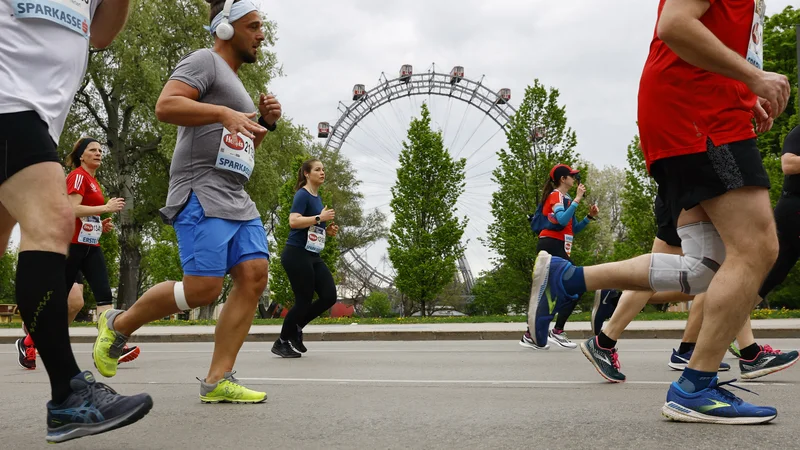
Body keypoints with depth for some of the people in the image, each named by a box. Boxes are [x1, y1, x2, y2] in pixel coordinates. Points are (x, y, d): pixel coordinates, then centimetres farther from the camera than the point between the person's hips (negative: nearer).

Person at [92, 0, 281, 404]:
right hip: (202, 192, -9)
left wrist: (265, 123, 16)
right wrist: (224, 113, -22)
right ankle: (118, 325, 10)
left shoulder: (235, 82, 28)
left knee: (253, 276, -6)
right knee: (204, 288, -15)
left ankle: (217, 380, -4)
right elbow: (165, 106, -18)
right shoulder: (205, 61, -1)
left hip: (237, 198, 10)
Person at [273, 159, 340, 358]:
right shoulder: (302, 195, -9)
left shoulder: (317, 198, 17)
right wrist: (320, 217, -22)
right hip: (296, 255, -9)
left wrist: (327, 230, 9)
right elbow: (294, 221, -24)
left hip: (313, 256, 9)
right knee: (304, 301, -5)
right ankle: (281, 343, 14)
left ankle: (296, 328, 20)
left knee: (329, 296, 1)